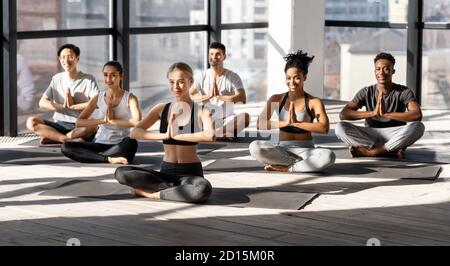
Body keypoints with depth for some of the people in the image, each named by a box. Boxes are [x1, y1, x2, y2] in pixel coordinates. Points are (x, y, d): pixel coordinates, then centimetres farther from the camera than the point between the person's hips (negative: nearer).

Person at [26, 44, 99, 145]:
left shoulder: (89, 79, 1)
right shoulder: (57, 79, 12)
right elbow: (42, 103, 6)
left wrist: (72, 106, -11)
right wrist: (62, 106, -10)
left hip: (81, 126, -3)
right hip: (59, 125, 3)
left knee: (93, 125, -38)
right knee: (31, 122, -20)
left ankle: (53, 137, -24)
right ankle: (69, 140, -28)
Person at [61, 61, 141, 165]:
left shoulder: (129, 98, -2)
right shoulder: (98, 98, 6)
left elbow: (137, 121, -21)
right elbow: (79, 122, -2)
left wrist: (113, 120, -15)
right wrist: (103, 120, -13)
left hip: (119, 146, -3)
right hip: (100, 144, 3)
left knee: (131, 143, -39)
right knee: (66, 147, -18)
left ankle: (91, 156, -23)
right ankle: (109, 159, -30)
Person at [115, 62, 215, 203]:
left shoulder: (201, 111, -5)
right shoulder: (161, 109, 5)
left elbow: (210, 136, -26)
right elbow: (135, 132, -7)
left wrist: (177, 135, -23)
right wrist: (165, 135, -20)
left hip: (190, 173, -3)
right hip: (166, 171, 3)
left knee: (204, 189, -40)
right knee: (121, 173, -18)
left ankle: (153, 193, -18)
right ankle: (174, 189, -16)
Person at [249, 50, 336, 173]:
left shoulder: (314, 102, -1)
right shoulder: (277, 99, 5)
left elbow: (324, 128, -17)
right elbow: (260, 125, -7)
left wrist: (296, 123, -21)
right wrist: (285, 123, -20)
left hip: (305, 150, -1)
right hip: (282, 149, 2)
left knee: (329, 156, -34)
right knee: (254, 147, -29)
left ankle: (286, 168, -20)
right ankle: (303, 164, -19)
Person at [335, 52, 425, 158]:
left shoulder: (403, 92, -2)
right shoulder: (366, 92, 2)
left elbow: (417, 115, -21)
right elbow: (343, 114, -11)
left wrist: (386, 114, -30)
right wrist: (372, 113, -25)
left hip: (395, 136, -1)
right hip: (370, 135, 2)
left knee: (418, 126, -32)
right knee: (340, 127, -24)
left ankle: (370, 151, -27)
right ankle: (391, 151, -28)